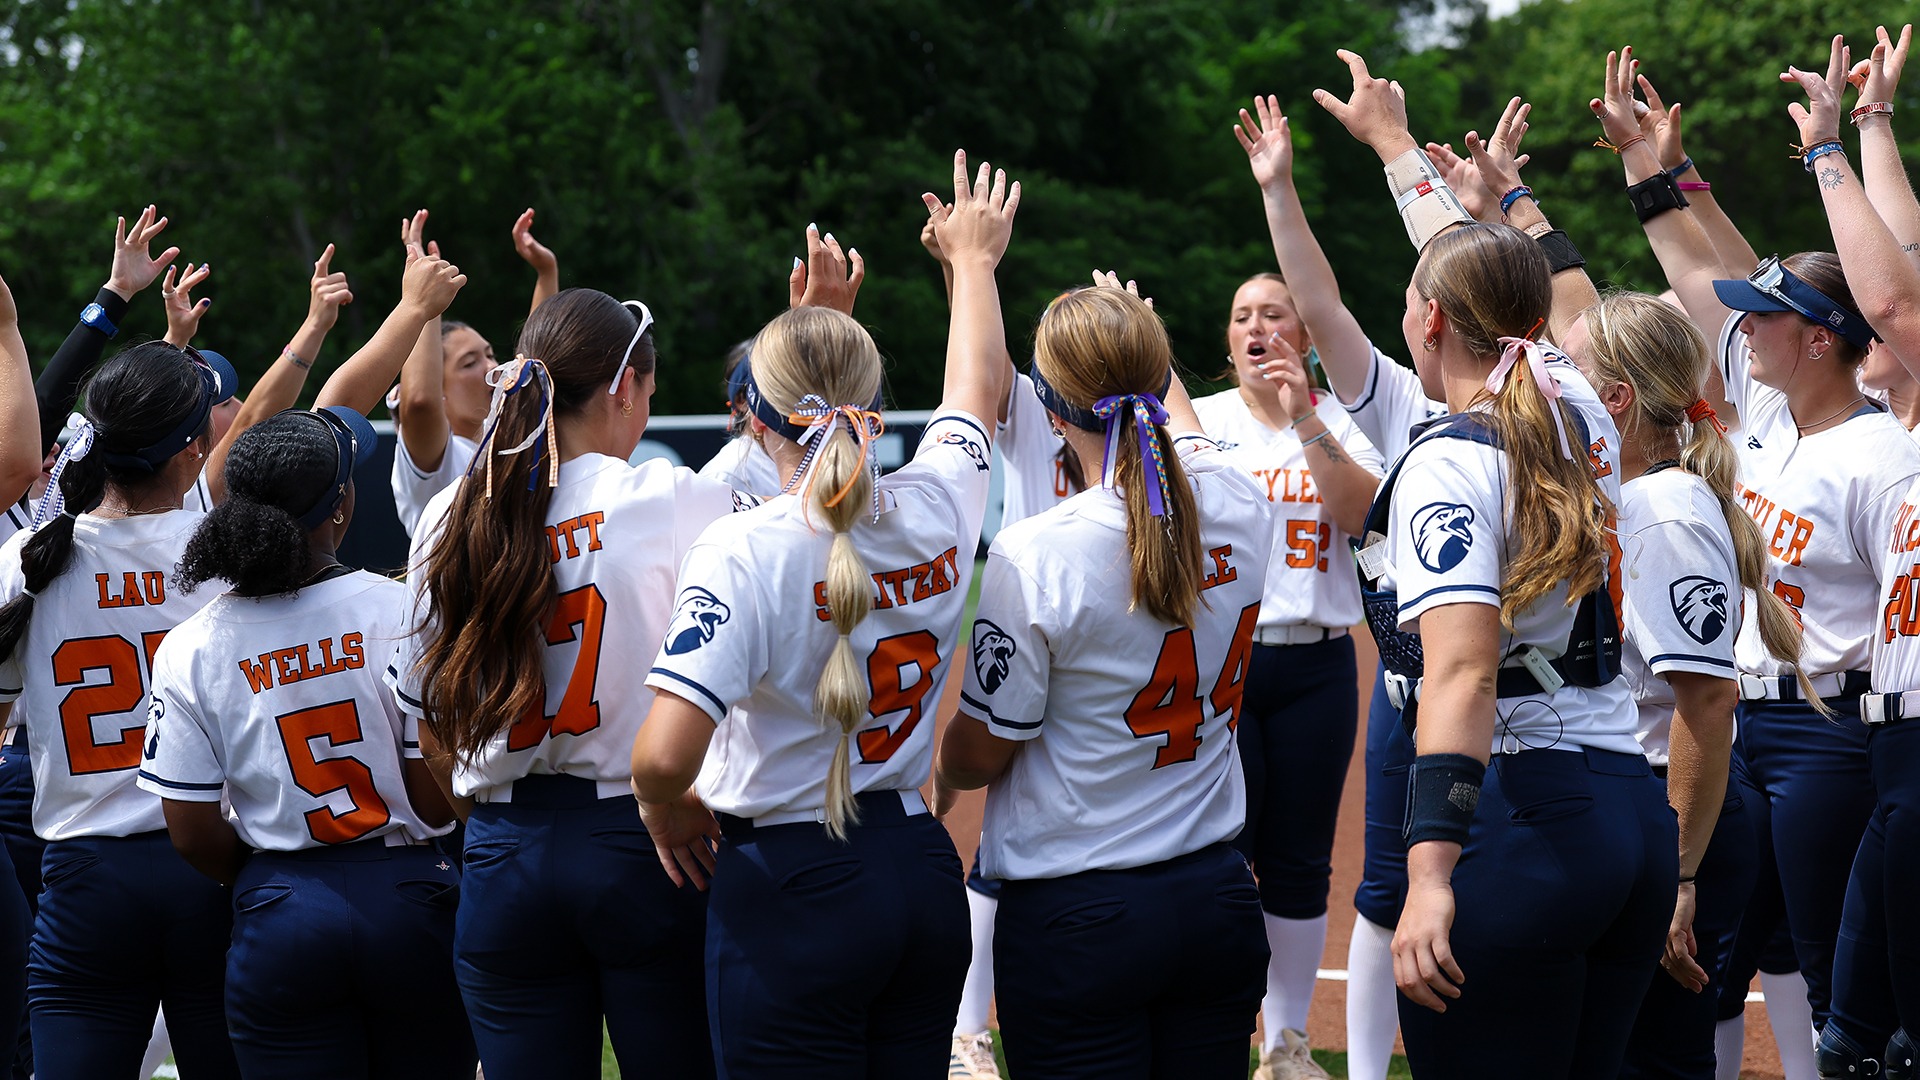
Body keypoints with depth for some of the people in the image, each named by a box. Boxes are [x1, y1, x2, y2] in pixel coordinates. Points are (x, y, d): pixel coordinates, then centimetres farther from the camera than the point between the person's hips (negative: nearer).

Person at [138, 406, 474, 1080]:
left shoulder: (188, 650, -4)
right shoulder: (403, 612, -9)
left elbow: (192, 835, -2)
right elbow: (438, 797, -10)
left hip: (279, 920, 1)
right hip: (407, 897, -1)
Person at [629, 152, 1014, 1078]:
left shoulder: (745, 552, -17)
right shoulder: (937, 513, 0)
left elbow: (663, 754, -27)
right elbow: (976, 392, 24)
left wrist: (667, 812, -4)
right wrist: (973, 260, 41)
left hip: (790, 889, -6)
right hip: (925, 877, 6)